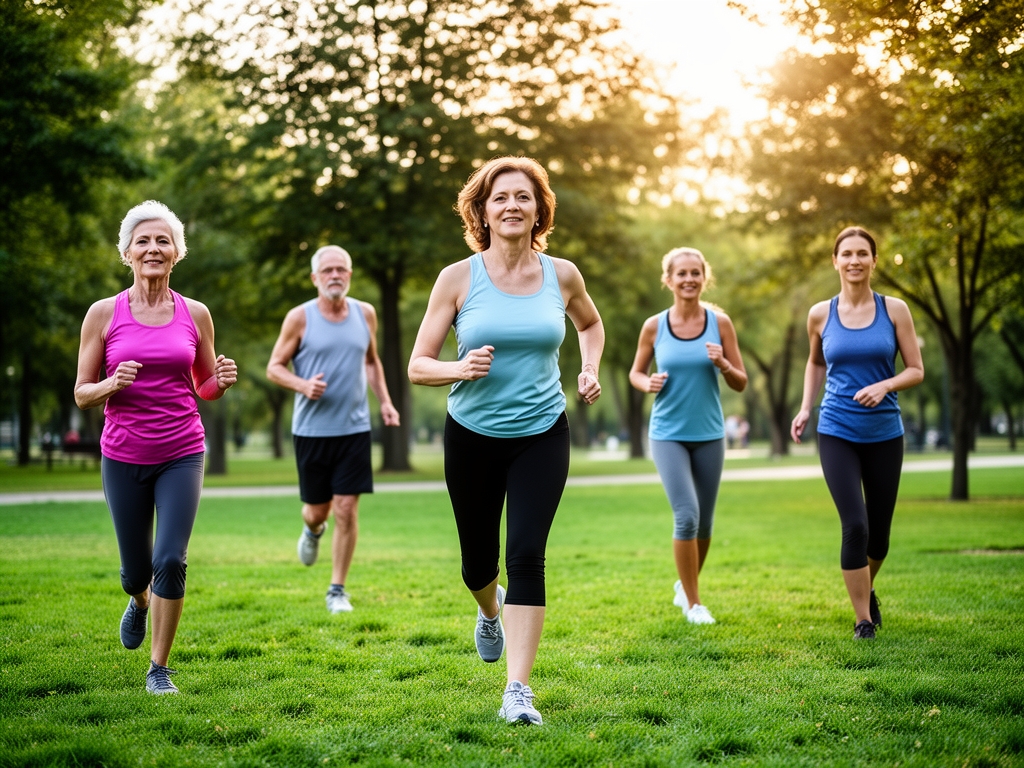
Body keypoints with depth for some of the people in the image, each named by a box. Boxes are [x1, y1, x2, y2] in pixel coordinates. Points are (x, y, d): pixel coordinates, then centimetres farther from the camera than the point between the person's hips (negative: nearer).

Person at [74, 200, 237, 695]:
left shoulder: (195, 315, 2)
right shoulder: (103, 314, -2)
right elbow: (82, 394, 1)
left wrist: (223, 381, -10)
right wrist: (112, 384, -20)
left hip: (181, 455, 0)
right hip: (124, 457, 0)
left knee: (171, 560, -13)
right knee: (136, 568, 11)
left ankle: (159, 669, 5)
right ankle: (139, 603, 49)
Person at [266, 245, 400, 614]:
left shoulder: (365, 313, 5)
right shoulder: (300, 318, -5)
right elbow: (274, 367, -1)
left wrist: (384, 400, 7)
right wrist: (303, 385, -20)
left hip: (354, 428, 2)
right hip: (311, 429, -2)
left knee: (347, 509, -4)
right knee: (317, 509, 8)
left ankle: (337, 590, 7)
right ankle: (312, 530, 47)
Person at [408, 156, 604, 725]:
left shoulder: (561, 275, -2)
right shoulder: (459, 278, -8)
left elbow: (590, 323, 21)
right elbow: (418, 366, -6)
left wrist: (590, 370, 4)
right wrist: (460, 369, -26)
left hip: (542, 436, 0)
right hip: (473, 437, 0)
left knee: (526, 555, -14)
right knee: (479, 561, 13)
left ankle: (518, 690, -8)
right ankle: (491, 610, 50)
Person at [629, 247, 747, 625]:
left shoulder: (720, 322, -2)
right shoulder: (654, 326, -4)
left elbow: (741, 383, 2)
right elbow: (635, 371, 11)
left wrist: (722, 364, -18)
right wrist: (648, 383, -12)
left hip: (709, 435, 2)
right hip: (668, 435, -2)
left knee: (704, 522, 10)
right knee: (687, 515, -14)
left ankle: (686, 585, 37)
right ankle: (693, 603, 2)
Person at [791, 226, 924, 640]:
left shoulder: (895, 309, -2)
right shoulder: (820, 314, 1)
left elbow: (916, 370, 0)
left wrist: (884, 386, -19)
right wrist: (805, 408, 7)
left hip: (885, 434, 1)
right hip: (837, 433, -1)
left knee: (878, 532, 11)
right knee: (855, 526, -13)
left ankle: (867, 589, 42)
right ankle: (863, 618, 2)